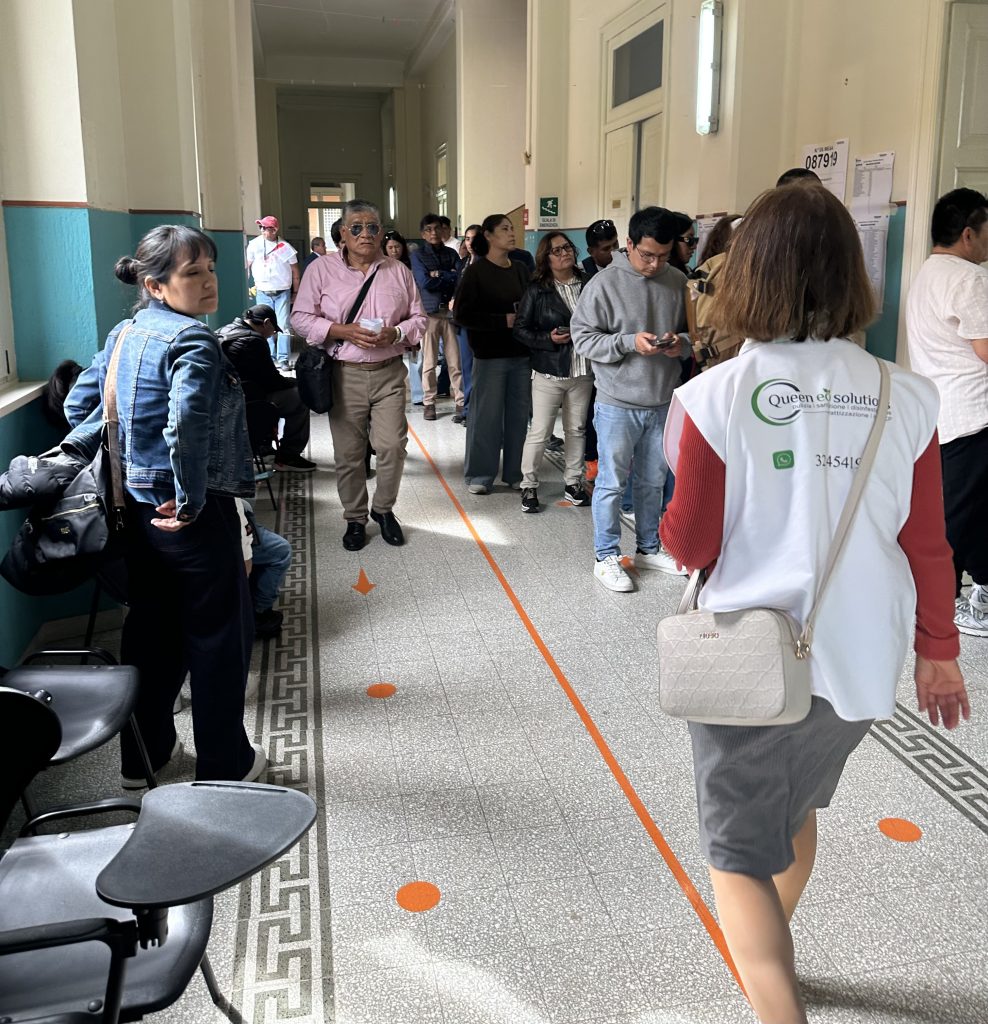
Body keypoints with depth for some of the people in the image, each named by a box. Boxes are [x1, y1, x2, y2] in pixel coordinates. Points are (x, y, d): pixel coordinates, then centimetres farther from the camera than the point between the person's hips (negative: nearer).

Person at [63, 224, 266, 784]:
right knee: (220, 634, 7)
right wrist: (191, 500, -25)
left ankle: (143, 753, 33)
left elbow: (80, 402, 15)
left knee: (152, 627, 20)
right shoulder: (192, 339, -19)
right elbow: (186, 423, -34)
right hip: (194, 514, -8)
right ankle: (225, 764, 20)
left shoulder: (124, 334, 9)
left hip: (137, 506, 9)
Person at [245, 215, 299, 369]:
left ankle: (283, 359, 0)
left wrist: (296, 292, 6)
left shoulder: (285, 247, -3)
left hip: (283, 292, -1)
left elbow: (295, 271, 5)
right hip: (263, 293, 1)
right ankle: (270, 358, 12)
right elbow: (248, 266, 7)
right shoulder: (254, 244, -1)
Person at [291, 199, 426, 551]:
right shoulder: (322, 269, 0)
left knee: (392, 446, -6)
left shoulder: (399, 271, 7)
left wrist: (396, 333, -11)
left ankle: (383, 509, 20)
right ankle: (355, 519, 24)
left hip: (388, 373, 1)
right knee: (348, 453, 5)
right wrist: (344, 331, -15)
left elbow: (418, 318, 10)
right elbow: (301, 318, -1)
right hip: (344, 375, -1)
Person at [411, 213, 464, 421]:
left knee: (455, 360, -1)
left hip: (450, 310, 2)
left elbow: (460, 278, -1)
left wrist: (439, 275, -7)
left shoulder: (451, 254, 13)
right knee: (429, 361, -1)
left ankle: (461, 401, 5)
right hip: (429, 311, -2)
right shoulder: (418, 255, 5)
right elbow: (424, 282, -8)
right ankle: (429, 403, 8)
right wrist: (449, 277, -2)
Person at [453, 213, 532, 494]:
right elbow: (462, 314, -11)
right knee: (486, 416, 0)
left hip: (521, 354, 5)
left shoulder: (520, 269, 10)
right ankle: (479, 475, 13)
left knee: (520, 415, 7)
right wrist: (503, 321, -16)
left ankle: (515, 473, 18)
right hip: (490, 356, -5)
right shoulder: (476, 272, -5)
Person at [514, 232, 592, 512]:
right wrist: (549, 339, -17)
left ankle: (573, 482, 26)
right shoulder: (536, 290, -4)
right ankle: (529, 486, 12)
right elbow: (521, 329, -4)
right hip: (549, 371, -3)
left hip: (582, 372, 3)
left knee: (576, 429, 13)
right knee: (539, 431, -1)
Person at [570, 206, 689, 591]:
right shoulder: (604, 284, -10)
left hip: (662, 402, 5)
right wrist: (630, 342, -21)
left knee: (653, 481, 17)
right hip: (618, 404, -4)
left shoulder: (677, 282, 3)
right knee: (612, 483, 4)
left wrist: (682, 341, -9)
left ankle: (648, 548, 33)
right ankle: (606, 557, 17)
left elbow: (690, 328, 14)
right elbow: (582, 337, -10)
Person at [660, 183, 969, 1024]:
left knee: (739, 849, 12)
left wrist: (672, 514, 10)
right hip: (861, 659, 5)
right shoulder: (904, 399, -6)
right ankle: (773, 953, 54)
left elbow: (690, 545, -11)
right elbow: (927, 547, 0)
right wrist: (939, 651, 13)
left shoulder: (719, 396, -16)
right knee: (793, 809, 29)